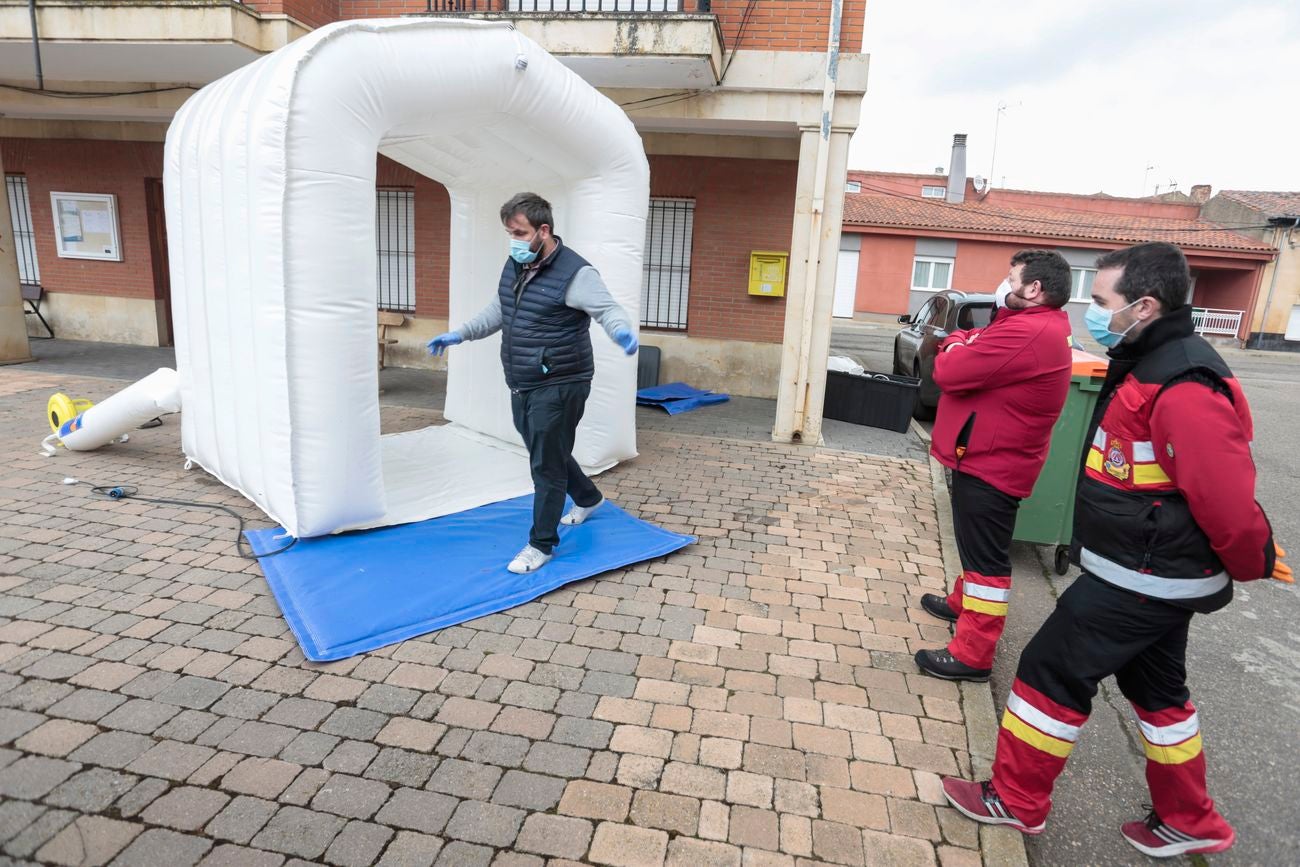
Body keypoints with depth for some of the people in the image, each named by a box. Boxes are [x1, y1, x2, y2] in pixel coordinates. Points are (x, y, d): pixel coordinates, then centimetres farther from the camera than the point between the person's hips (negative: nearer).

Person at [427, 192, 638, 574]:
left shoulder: (574, 273, -17)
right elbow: (498, 311, 21)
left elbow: (608, 309, -22)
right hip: (521, 386, 9)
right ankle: (588, 497, 48)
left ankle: (542, 544, 14)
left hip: (558, 388, -9)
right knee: (545, 454, 23)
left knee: (546, 465, -1)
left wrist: (623, 331, -44)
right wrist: (459, 334, 19)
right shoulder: (514, 265, 8)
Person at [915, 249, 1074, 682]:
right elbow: (978, 356, 14)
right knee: (977, 545, 26)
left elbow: (949, 371, -25)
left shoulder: (1026, 333, -25)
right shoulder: (1039, 327, 13)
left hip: (991, 464, -11)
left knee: (987, 556, -4)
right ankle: (963, 602, 45)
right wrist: (963, 343, -7)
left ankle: (972, 656, 5)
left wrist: (953, 344, -4)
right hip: (990, 458, 11)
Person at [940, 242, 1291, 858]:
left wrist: (1255, 567, -6)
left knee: (1051, 673, 2)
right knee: (1155, 689, 22)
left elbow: (1227, 500, -24)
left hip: (1141, 578, -10)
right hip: (1154, 570, 10)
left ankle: (1016, 800, 20)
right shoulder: (1149, 363, 7)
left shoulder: (1183, 389, -26)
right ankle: (1188, 822, 40)